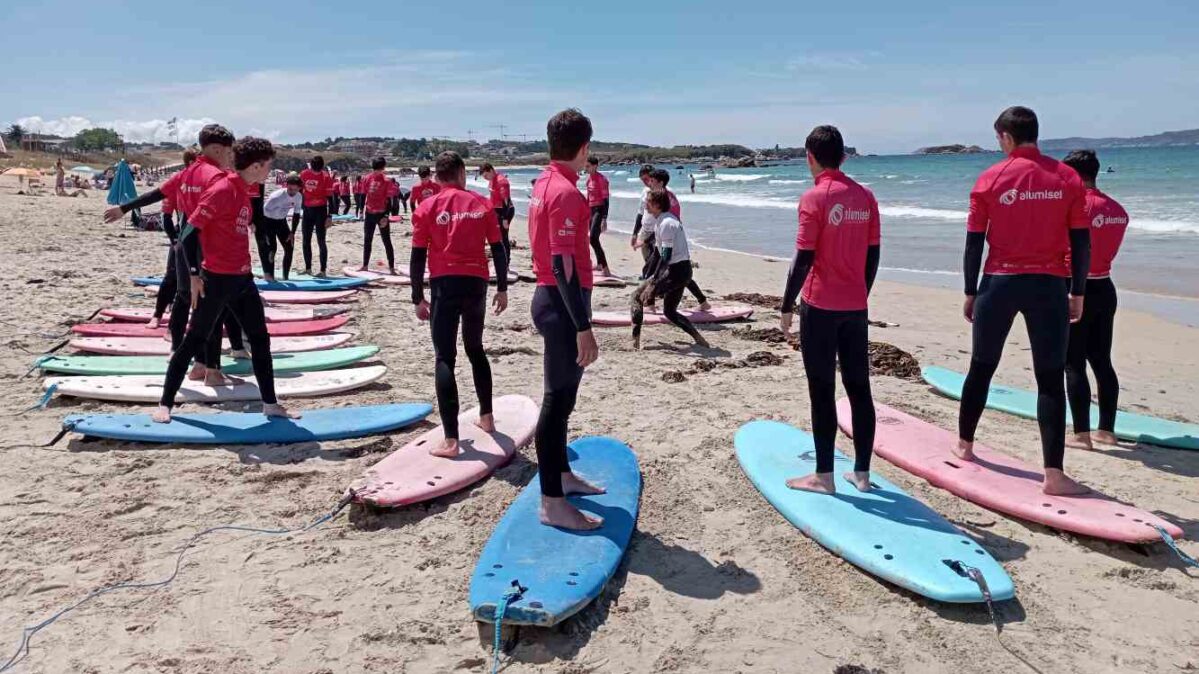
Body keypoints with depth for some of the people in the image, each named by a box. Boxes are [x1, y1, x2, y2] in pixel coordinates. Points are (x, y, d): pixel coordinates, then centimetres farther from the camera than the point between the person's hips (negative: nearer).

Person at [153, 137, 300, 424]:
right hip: (217, 279, -9)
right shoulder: (222, 190, -16)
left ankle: (270, 404, 18)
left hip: (242, 278, 9)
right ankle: (164, 405, 13)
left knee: (260, 339, 9)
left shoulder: (243, 191, 11)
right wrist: (194, 273, -18)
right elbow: (191, 228, -18)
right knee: (195, 340, 0)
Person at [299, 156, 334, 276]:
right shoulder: (303, 174, 2)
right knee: (306, 241, 10)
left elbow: (329, 196, -9)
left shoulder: (325, 176, -11)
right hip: (307, 210, 5)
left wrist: (329, 216, -13)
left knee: (321, 241, -4)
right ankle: (308, 268, 20)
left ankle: (323, 270, 1)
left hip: (320, 210, -5)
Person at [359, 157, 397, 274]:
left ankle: (391, 267, 1)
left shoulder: (387, 181, -11)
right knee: (367, 240, 13)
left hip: (382, 214, -5)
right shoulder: (367, 179, 2)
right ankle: (365, 265, 24)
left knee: (387, 241, -1)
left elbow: (388, 200, -13)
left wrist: (386, 216, -19)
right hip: (369, 214, 5)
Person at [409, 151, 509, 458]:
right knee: (475, 349, 23)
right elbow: (498, 249, 5)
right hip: (476, 283, 3)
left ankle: (451, 440, -10)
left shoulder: (427, 208, 1)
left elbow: (418, 257, -2)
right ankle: (486, 416, 32)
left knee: (445, 358, -3)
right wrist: (502, 289, 13)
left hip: (445, 284, -3)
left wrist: (418, 298, 4)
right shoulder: (481, 204, 6)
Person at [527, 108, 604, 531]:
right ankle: (552, 503, 3)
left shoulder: (545, 184, 12)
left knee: (562, 395, 19)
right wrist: (583, 328, -24)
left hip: (551, 297, 10)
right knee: (559, 399, -5)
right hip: (562, 304, -10)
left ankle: (561, 475, 32)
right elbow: (564, 265, -24)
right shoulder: (566, 192, -18)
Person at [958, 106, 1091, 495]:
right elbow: (1081, 242, 1)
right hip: (1049, 287, 0)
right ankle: (1053, 475, -3)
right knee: (1051, 378, 1)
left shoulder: (990, 180, -2)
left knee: (981, 367, 15)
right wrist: (1077, 293, 9)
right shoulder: (1068, 178, 1)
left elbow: (974, 243, -1)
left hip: (1000, 283, 0)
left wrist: (971, 293, 7)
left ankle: (965, 445, 31)